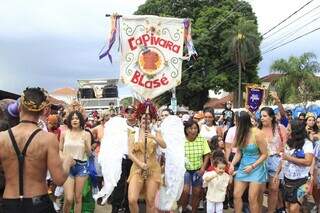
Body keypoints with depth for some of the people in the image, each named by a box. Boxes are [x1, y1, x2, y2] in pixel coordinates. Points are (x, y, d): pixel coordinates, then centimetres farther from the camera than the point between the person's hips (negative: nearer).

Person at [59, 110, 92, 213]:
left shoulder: (86, 134, 0)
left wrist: (86, 142, -17)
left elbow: (89, 153, 0)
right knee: (68, 198, -7)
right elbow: (60, 150, 10)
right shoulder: (64, 133, 1)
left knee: (78, 198, 7)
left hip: (81, 166, 1)